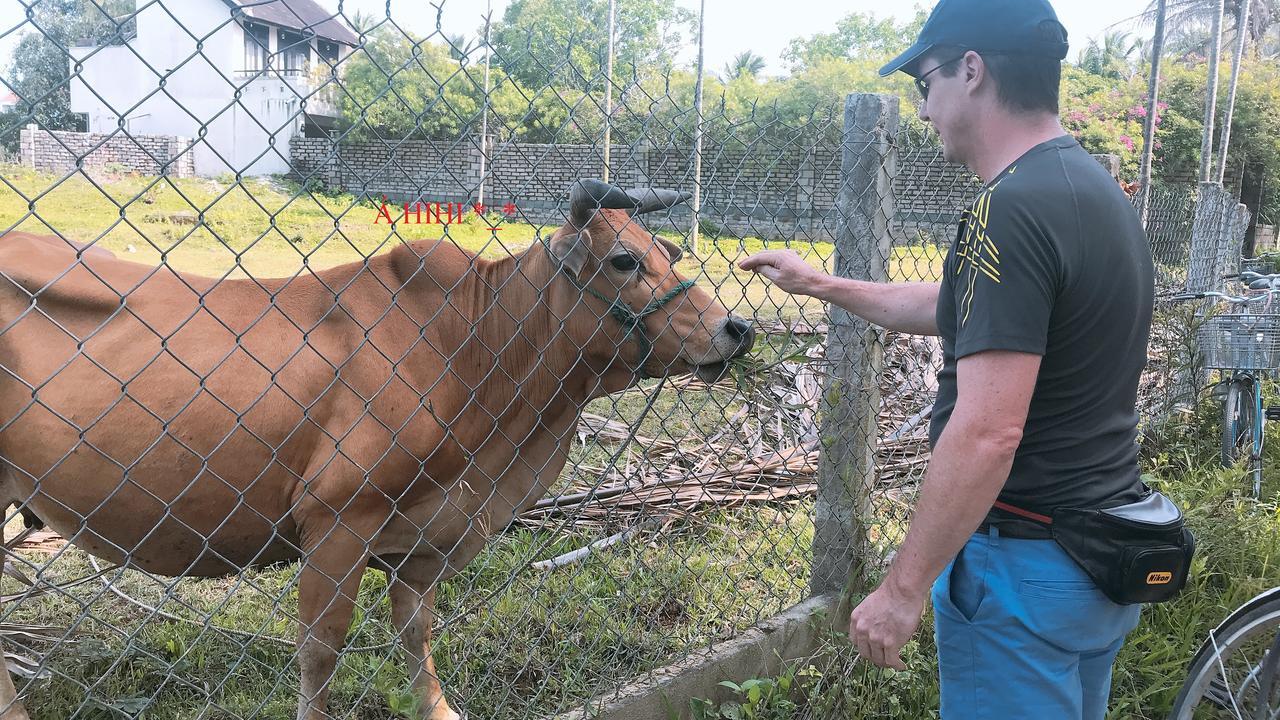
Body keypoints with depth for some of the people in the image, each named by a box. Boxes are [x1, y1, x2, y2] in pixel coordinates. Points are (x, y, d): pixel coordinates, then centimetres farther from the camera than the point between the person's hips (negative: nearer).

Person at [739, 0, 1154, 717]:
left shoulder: (1010, 209, -23)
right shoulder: (1097, 187, 8)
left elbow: (987, 433, -29)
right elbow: (955, 309, 19)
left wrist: (903, 589, -20)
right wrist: (819, 283, 26)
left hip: (1025, 568, -9)